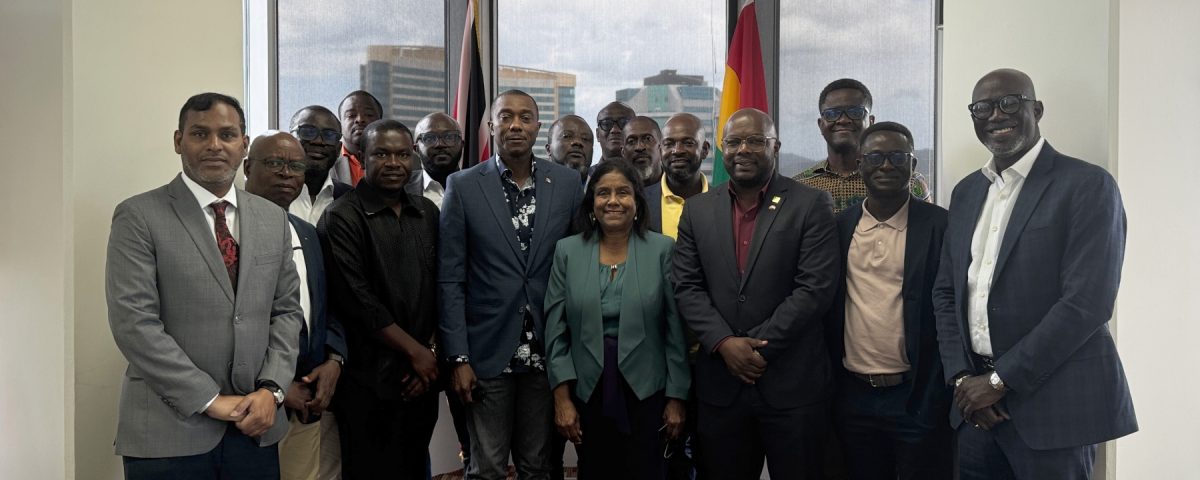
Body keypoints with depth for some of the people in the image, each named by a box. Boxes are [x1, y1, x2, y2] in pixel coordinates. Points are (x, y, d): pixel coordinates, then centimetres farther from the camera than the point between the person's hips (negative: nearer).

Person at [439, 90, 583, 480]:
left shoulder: (568, 183, 3)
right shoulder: (464, 187, -2)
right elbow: (451, 279, -3)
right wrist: (458, 357, -7)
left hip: (548, 351, 2)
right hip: (488, 351, -1)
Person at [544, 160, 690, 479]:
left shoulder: (662, 250, -3)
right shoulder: (567, 251, 1)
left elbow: (676, 330, -2)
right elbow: (556, 329, 1)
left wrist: (677, 397, -2)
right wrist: (562, 397, -3)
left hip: (645, 392, -1)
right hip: (587, 393, 2)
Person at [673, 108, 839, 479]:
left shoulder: (810, 205, -2)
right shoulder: (697, 209, 8)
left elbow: (815, 289, -10)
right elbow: (687, 287, 3)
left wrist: (759, 347, -14)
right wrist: (724, 343, -11)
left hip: (793, 383, -2)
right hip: (720, 382, 3)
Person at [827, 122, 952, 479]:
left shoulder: (941, 225, -6)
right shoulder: (840, 226, 4)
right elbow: (827, 305, 8)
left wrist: (944, 394, -9)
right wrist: (831, 387, 6)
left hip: (919, 398, -3)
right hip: (853, 397, 3)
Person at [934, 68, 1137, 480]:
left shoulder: (1087, 185, -8)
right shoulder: (967, 191, 11)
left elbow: (1088, 302, -16)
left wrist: (1000, 379, -15)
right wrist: (961, 376, -2)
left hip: (1053, 403, -5)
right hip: (976, 399, 5)